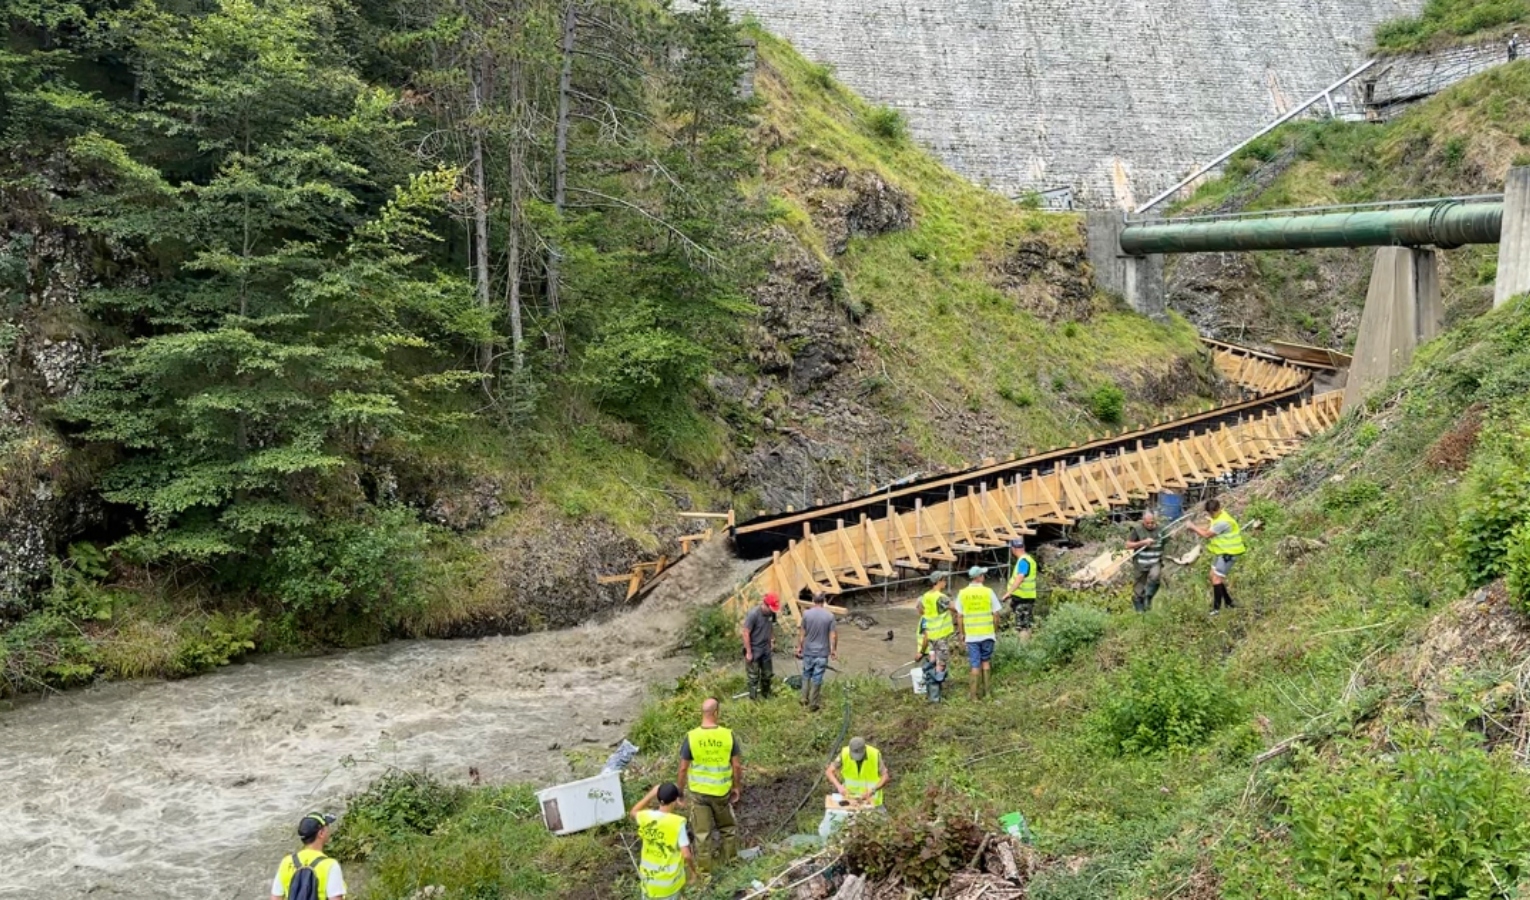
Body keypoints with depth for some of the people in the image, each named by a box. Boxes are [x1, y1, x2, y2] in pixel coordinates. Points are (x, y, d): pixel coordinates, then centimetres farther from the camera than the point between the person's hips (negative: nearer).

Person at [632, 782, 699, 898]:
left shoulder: (646, 817, -11)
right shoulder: (677, 822, -23)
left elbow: (633, 813, 15)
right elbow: (686, 855, -22)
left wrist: (651, 794, 12)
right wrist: (693, 872, -4)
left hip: (649, 877, 3)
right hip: (670, 879, -3)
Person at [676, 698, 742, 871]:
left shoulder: (691, 737, -16)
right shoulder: (728, 735, -15)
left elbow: (683, 768, -10)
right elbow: (737, 765, -7)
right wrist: (737, 787, 9)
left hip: (697, 792, -1)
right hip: (721, 791, 1)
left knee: (702, 832, 13)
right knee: (728, 827, 24)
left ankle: (705, 868, 24)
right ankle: (731, 860, 38)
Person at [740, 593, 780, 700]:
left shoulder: (771, 613, -7)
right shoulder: (753, 614, -27)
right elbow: (746, 633, -22)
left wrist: (772, 641, 14)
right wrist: (748, 652, -19)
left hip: (765, 649, 6)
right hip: (754, 650, -6)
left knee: (768, 674, 16)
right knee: (754, 676, 6)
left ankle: (766, 695, 36)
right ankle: (754, 698, 20)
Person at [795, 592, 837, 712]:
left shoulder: (806, 613, -8)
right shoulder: (829, 616, -10)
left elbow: (802, 633, -1)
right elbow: (833, 635, -7)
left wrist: (799, 646, 12)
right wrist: (834, 650, 5)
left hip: (808, 651, 1)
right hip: (822, 653, -1)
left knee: (806, 675, 19)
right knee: (817, 678, 6)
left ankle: (804, 699, 24)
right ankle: (813, 704, 11)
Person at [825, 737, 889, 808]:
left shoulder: (875, 754, -23)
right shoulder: (844, 753, -19)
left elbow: (886, 777, -21)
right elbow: (829, 772, -17)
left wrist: (872, 790, -35)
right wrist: (839, 786, -33)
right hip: (849, 795, 1)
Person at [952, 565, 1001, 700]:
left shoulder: (963, 593, -5)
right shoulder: (988, 592, -8)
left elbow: (959, 616, -3)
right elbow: (996, 613, -4)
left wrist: (962, 633, 8)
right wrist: (994, 627, 11)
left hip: (971, 635, 0)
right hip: (987, 633, 0)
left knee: (975, 664, 7)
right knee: (985, 661, 18)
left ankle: (974, 693, 8)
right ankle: (985, 690, 24)